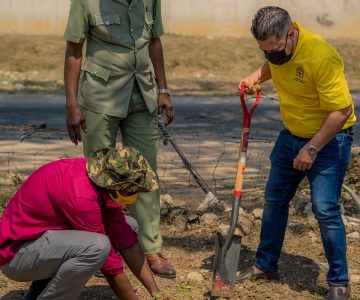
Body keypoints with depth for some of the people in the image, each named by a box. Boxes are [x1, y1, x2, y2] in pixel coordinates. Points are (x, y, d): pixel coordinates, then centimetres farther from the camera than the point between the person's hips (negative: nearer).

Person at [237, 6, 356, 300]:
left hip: (328, 138, -8)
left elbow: (341, 111, -29)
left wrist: (312, 149, -24)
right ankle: (266, 265, 28)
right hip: (292, 134, 8)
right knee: (274, 199, 13)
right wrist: (257, 75, 0)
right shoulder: (276, 46, -7)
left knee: (325, 209, -12)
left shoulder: (320, 57, -32)